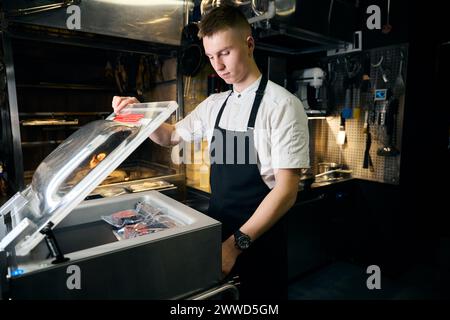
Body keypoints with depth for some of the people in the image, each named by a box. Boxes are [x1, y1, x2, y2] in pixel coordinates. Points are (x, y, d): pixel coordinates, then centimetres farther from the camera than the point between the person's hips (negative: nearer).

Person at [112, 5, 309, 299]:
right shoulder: (214, 104, 3)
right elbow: (170, 137, 15)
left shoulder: (282, 105, -16)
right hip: (218, 232, 6)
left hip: (259, 240, -5)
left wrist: (238, 242, -23)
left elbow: (286, 190, -19)